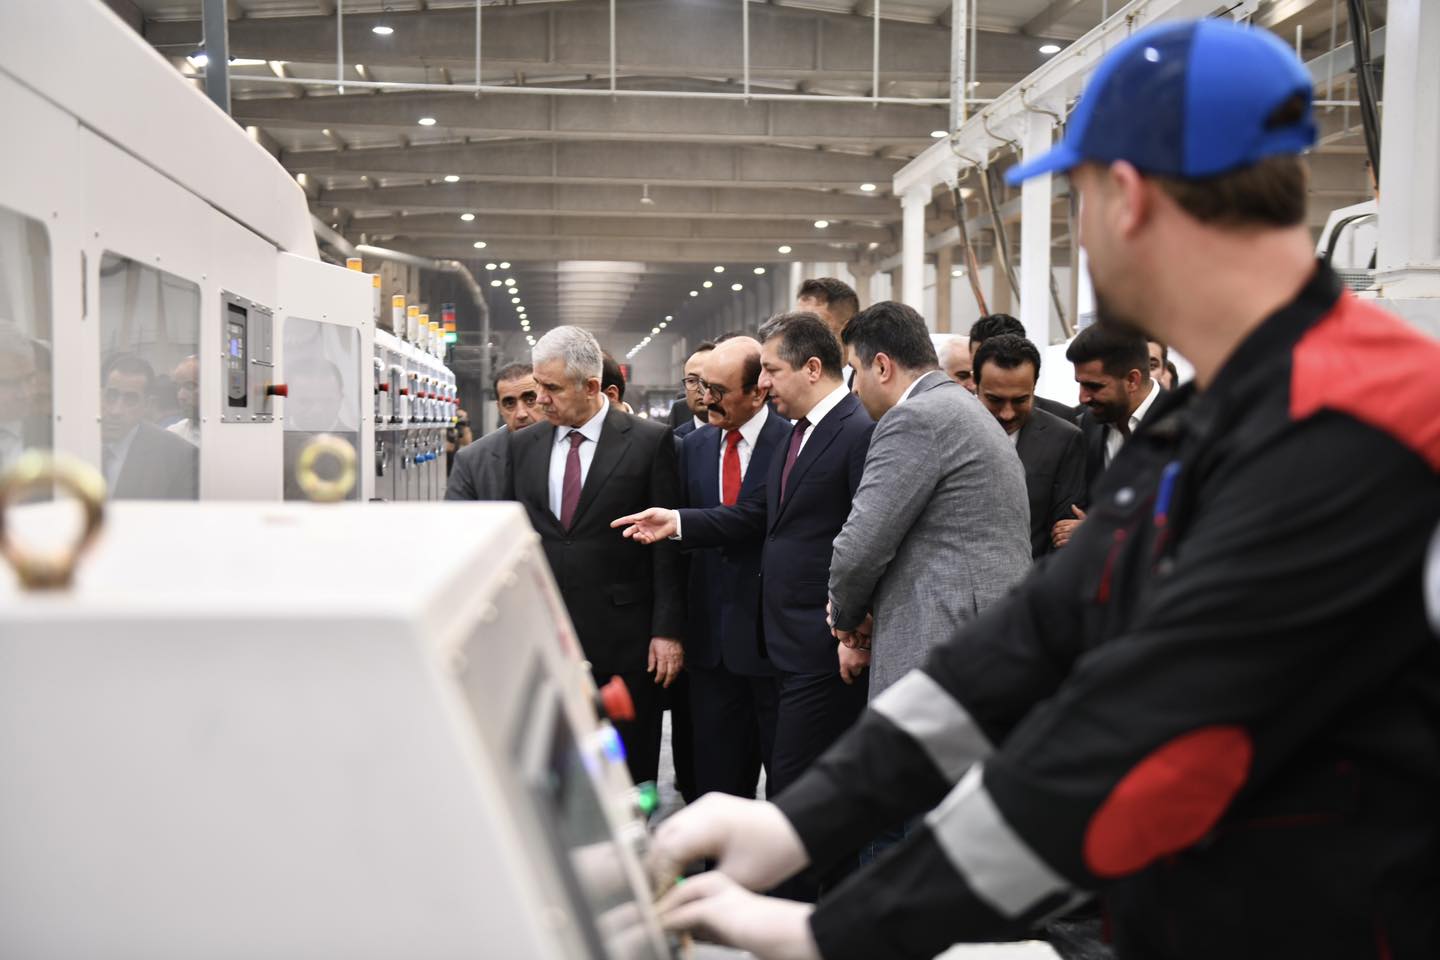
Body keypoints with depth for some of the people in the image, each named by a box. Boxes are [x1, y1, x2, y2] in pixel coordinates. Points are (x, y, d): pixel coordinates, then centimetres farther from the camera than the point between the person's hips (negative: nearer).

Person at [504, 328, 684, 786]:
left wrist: (667, 630, -7)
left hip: (623, 640, -3)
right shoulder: (523, 446, 10)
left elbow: (668, 542, -3)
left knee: (630, 774, 5)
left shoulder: (650, 441, -3)